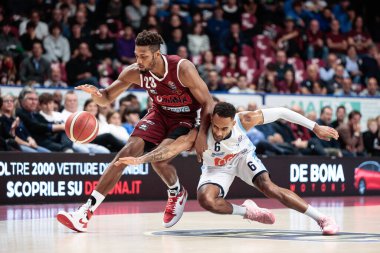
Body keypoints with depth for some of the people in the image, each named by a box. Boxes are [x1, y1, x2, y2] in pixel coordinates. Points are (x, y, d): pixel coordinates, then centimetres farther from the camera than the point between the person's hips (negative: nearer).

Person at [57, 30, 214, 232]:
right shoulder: (134, 73, -16)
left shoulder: (182, 69, -28)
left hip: (185, 118, -4)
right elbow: (106, 98, -6)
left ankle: (177, 193, 9)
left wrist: (202, 134, -29)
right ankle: (85, 213, -16)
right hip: (159, 114, 4)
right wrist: (94, 93, -30)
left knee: (158, 159, -28)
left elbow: (208, 103, -19)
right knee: (126, 153, -13)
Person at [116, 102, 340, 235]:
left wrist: (315, 128, -22)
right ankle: (247, 211, -3)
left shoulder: (245, 120, -35)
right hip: (217, 168, 1)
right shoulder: (199, 134, -38)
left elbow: (280, 112, -25)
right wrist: (139, 160, -59)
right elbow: (171, 149, -43)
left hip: (244, 156, 0)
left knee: (270, 188, -24)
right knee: (206, 200, -28)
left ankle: (322, 218, -19)